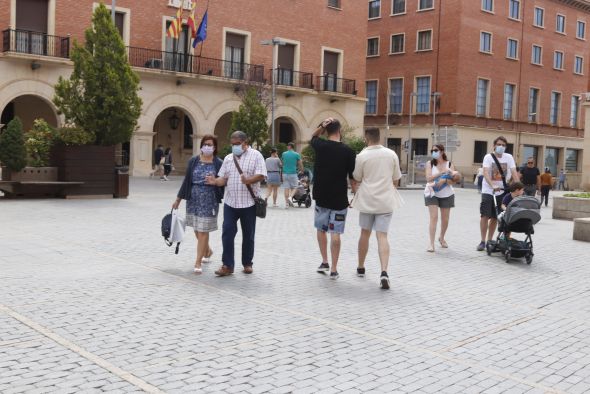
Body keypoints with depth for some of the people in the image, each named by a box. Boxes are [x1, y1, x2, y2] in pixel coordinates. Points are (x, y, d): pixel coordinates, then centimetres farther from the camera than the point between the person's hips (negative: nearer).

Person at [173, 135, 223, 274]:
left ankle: (198, 262, 3)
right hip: (193, 200, 4)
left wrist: (215, 181, -19)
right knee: (196, 229, 14)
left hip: (209, 201, -4)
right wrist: (178, 199, 9)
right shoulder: (193, 161, 5)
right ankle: (207, 250, 41)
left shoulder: (219, 163, -4)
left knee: (203, 231, -4)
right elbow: (187, 180, 8)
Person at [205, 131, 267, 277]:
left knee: (248, 235, 8)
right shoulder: (228, 158, 14)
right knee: (227, 233, -4)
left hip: (249, 203, -3)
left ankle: (247, 263, 21)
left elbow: (261, 175, -11)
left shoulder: (256, 156, -1)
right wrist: (215, 181, -11)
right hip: (230, 203, 4)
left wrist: (248, 180, -30)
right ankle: (227, 265, 2)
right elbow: (223, 178, 11)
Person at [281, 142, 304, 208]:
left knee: (286, 188, 5)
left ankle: (286, 203, 4)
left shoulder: (284, 154, 4)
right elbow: (300, 164, 3)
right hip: (293, 173, -2)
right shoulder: (297, 154, -3)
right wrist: (302, 171, 22)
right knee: (294, 187, 10)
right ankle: (290, 197, -16)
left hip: (285, 173, 2)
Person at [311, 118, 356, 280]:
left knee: (321, 229, 19)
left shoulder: (320, 145, -5)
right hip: (339, 199, -1)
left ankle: (324, 262, 21)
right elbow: (353, 177, -4)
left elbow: (313, 137, 20)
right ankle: (334, 269, 5)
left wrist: (321, 126, 2)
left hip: (321, 196, 2)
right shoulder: (348, 151, -8)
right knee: (335, 233, 2)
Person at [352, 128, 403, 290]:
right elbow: (395, 178, 7)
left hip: (367, 200, -1)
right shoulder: (391, 154, -2)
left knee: (365, 233, 16)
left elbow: (356, 179, 1)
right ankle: (384, 271, -19)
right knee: (382, 235, -2)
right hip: (386, 200, 1)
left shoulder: (362, 156, -9)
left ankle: (361, 268, 30)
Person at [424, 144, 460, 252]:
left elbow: (452, 181, -8)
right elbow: (428, 178, -15)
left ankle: (441, 237, 37)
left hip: (446, 195, 2)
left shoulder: (449, 164, 0)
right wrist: (442, 172, -22)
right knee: (434, 217, -14)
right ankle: (431, 243, -13)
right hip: (432, 194, -2)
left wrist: (444, 180, -27)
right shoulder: (430, 164, -2)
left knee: (445, 219, 10)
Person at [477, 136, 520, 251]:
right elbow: (486, 173, -21)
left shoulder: (509, 157, 2)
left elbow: (514, 173, -5)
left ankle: (489, 241, 18)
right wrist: (493, 186, -37)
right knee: (485, 215, -8)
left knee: (495, 217, 7)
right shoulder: (488, 157, -8)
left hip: (501, 191, 3)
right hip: (488, 191, -3)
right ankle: (482, 241, 0)